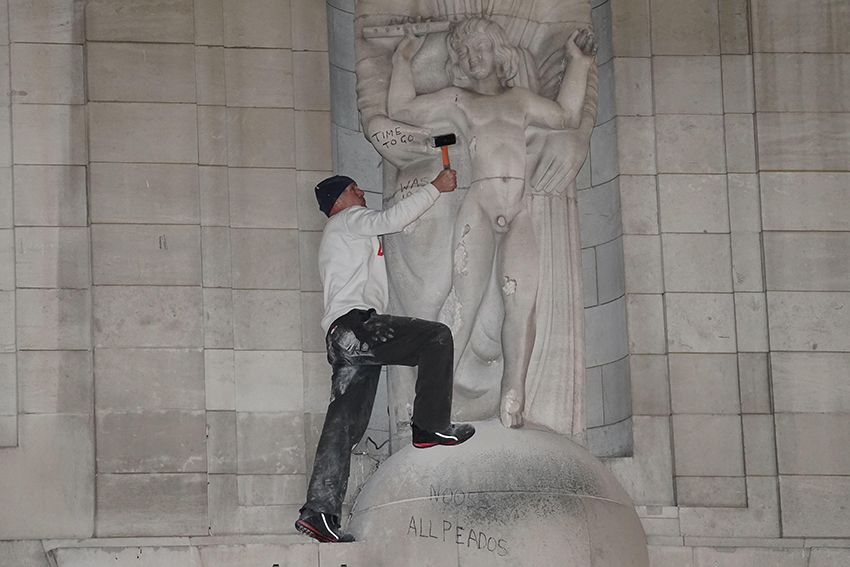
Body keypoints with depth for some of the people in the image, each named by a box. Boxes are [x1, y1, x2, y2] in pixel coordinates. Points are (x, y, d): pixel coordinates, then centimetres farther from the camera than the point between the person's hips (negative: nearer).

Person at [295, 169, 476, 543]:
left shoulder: (343, 237, 38)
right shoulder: (347, 220, 9)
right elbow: (391, 220, -6)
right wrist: (436, 188, -1)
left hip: (343, 343, 9)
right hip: (354, 324, -9)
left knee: (345, 424, 1)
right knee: (437, 337, -10)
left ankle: (319, 512, -7)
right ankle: (431, 425, -11)